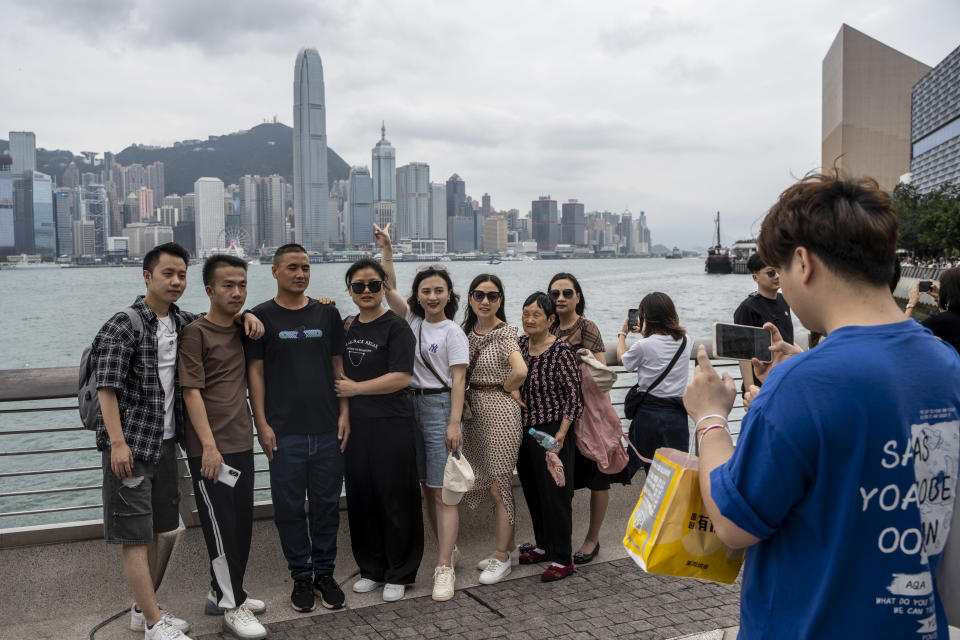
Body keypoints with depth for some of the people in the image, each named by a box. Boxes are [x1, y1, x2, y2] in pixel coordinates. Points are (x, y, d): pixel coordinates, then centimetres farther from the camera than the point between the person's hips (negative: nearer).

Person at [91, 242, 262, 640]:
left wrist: (246, 316, 4)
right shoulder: (123, 326, -11)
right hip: (131, 445, -7)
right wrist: (118, 443, -21)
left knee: (152, 531, 16)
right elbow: (107, 387, -16)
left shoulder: (182, 322, 9)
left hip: (165, 443, 8)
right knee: (135, 535, -1)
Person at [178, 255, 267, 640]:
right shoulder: (196, 332, -9)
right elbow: (191, 392, -13)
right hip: (209, 449, -7)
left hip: (242, 445, 7)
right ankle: (232, 608, 11)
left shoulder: (243, 329, 10)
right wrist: (209, 445, -18)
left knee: (242, 524, 13)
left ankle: (222, 592, 30)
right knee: (221, 526, -1)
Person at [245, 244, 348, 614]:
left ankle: (325, 572, 23)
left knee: (327, 504, 8)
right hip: (284, 430, -2)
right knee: (289, 506, 5)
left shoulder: (327, 314, 9)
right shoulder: (261, 316, 2)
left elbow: (338, 366, 11)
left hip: (328, 429, 2)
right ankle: (301, 576, 20)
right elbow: (255, 371, 0)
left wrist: (344, 413, 3)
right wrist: (261, 423, -6)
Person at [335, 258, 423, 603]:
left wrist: (356, 388, -11)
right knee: (361, 498, 11)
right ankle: (372, 569, 27)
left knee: (395, 500, 2)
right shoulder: (348, 326, 12)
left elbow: (401, 377, -17)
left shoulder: (396, 326, -8)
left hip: (392, 425, -6)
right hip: (355, 424, 6)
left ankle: (399, 574, 16)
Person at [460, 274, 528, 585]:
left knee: (499, 483, -2)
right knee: (488, 482, 14)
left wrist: (507, 389, -10)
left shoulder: (505, 332, -12)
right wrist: (465, 401, 3)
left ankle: (501, 557, 9)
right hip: (475, 411, 8)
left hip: (500, 411, -8)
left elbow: (520, 371, -27)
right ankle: (510, 547, 28)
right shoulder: (467, 332, 9)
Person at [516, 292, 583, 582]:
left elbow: (574, 395, -14)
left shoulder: (561, 351, -16)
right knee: (532, 492, 17)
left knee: (555, 494, -1)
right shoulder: (520, 344, 4)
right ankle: (544, 545, 34)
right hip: (524, 430, 7)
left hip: (552, 432, -7)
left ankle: (562, 559, 11)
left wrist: (561, 434, -20)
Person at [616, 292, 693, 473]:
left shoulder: (643, 346, -13)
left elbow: (621, 359, 8)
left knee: (651, 467, 8)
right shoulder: (685, 341, 1)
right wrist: (645, 333, 34)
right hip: (677, 413, 4)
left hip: (649, 413, -4)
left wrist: (622, 333, 23)